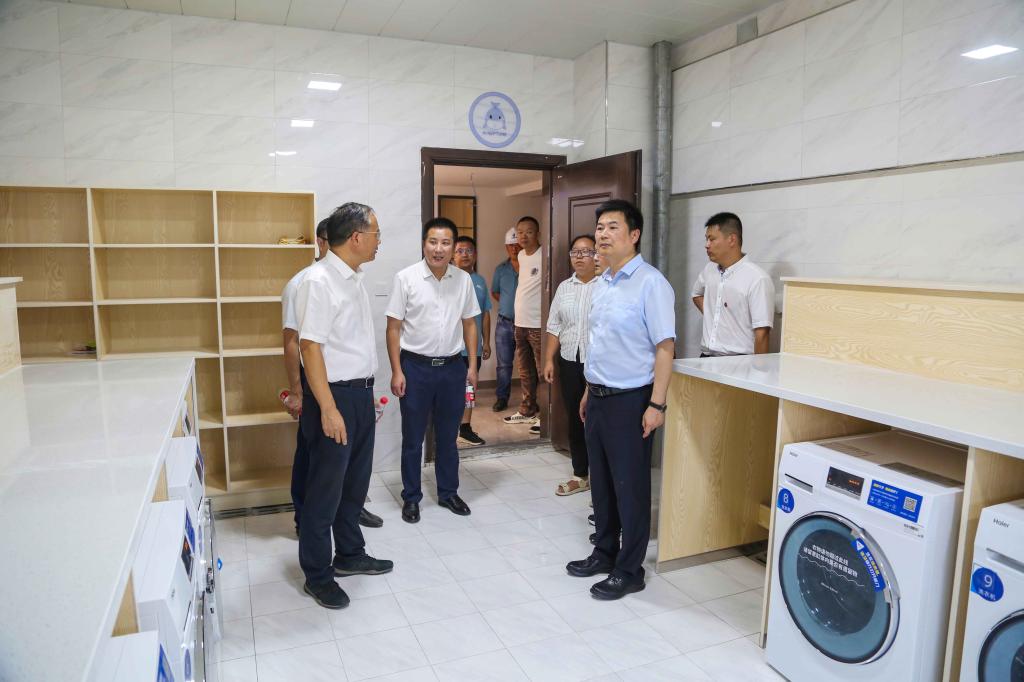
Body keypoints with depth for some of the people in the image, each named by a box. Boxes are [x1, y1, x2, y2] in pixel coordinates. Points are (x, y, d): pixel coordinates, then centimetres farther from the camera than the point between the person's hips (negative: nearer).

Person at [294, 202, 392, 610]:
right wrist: (329, 409, -23)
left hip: (361, 393, 9)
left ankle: (350, 555, 38)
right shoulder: (319, 282, -19)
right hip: (334, 394, -9)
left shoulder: (354, 278, 9)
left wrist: (366, 392, 17)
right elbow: (310, 347, -22)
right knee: (326, 488, 5)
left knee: (356, 481, 20)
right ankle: (317, 575, 22)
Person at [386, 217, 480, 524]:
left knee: (448, 436, 15)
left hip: (452, 366, 3)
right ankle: (411, 498, 24)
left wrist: (472, 366, 5)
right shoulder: (406, 278, -9)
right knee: (412, 439, 9)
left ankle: (448, 493, 31)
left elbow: (469, 324, 9)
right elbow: (393, 328, -6)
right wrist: (397, 372, -10)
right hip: (415, 366, -3)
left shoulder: (463, 280, 1)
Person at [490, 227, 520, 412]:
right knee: (503, 364, 7)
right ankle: (502, 398, 18)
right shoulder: (501, 269, 9)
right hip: (505, 323, 3)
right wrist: (509, 304, 7)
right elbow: (494, 292, 20)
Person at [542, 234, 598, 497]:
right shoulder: (564, 288, 12)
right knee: (575, 419, 13)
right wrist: (549, 359, 8)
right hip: (569, 361, 6)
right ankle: (580, 475, 27)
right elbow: (555, 327, 13)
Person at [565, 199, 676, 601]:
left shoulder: (650, 283, -14)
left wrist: (656, 405, -20)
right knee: (601, 483, 17)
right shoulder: (602, 283, 12)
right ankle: (604, 552, 34)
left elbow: (664, 347, -17)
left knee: (630, 487, 4)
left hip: (630, 400, -8)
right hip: (599, 398, 8)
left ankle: (629, 570, 19)